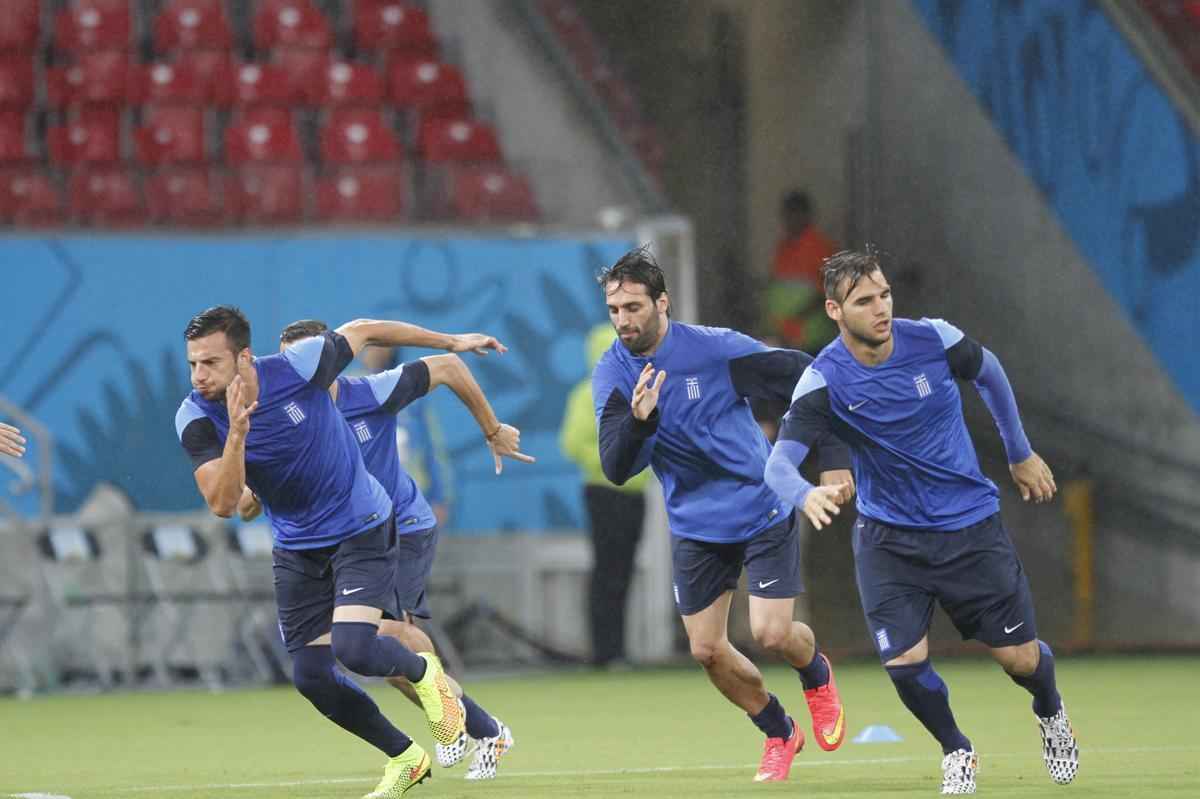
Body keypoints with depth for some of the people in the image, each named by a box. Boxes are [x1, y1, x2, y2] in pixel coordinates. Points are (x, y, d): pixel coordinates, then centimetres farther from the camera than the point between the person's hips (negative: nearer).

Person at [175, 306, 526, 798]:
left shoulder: (296, 367, -24)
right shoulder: (196, 418, -17)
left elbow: (362, 332, -5)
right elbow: (222, 504, -26)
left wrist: (453, 342, 7)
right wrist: (238, 433, -41)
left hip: (361, 530, -4)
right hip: (297, 549, 4)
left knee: (353, 647, -23)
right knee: (311, 676, 3)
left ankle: (425, 673, 12)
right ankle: (405, 758, 25)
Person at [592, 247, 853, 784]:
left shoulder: (714, 348, -19)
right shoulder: (611, 376, -9)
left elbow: (802, 375, -10)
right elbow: (615, 469, -17)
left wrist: (833, 459, -12)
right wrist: (638, 421, -37)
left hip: (763, 511, -4)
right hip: (695, 526, 4)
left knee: (771, 634, -13)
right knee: (706, 650, 2)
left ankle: (817, 674, 23)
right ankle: (779, 734, 25)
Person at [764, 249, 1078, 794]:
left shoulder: (933, 340, -14)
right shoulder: (823, 381, -18)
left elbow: (989, 373, 8)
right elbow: (779, 462, -27)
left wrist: (1020, 453, 17)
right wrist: (805, 495, -50)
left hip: (969, 524, 1)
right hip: (888, 538, -1)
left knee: (1018, 656, 3)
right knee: (904, 660, -14)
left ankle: (1051, 715, 40)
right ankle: (957, 753, 16)